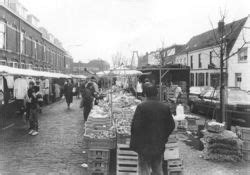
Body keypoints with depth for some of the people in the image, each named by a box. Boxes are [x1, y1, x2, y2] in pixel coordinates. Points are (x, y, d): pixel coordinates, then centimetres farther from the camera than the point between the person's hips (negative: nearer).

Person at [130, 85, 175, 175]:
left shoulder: (141, 107, -13)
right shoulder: (165, 107, 0)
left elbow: (135, 126, -16)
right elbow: (171, 125, 5)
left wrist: (134, 144, -4)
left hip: (144, 145, -4)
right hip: (159, 146, 4)